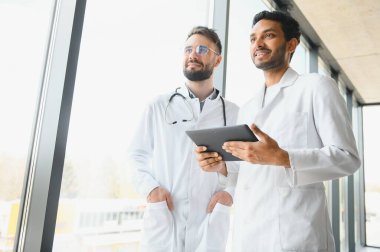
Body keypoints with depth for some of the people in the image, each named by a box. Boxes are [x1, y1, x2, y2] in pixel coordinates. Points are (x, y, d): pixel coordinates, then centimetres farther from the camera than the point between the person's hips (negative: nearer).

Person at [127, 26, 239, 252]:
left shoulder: (233, 113, 8)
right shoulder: (160, 106, 8)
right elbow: (138, 155, 8)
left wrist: (230, 191, -9)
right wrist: (150, 188, -7)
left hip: (210, 221, 0)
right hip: (162, 218, 0)